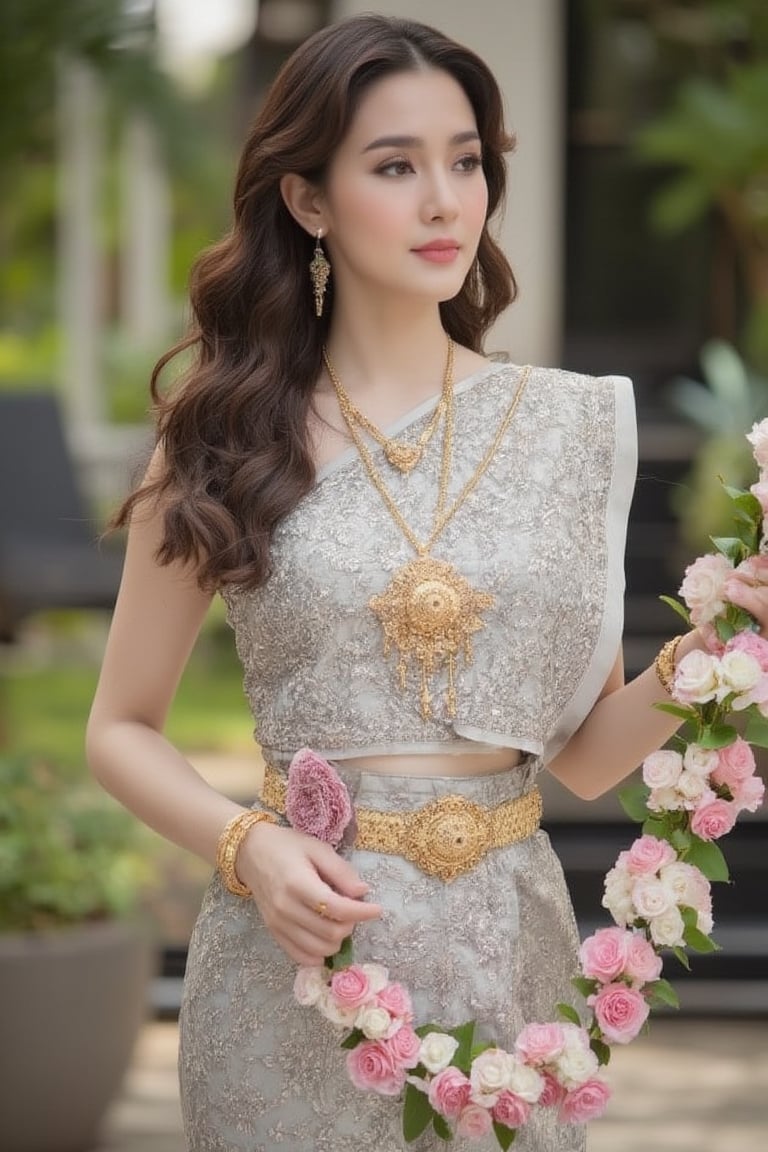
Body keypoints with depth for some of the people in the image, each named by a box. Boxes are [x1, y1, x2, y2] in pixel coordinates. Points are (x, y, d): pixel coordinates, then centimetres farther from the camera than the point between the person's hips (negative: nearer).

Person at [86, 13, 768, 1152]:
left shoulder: (571, 426, 2)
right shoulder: (224, 438, -3)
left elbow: (585, 755, 5)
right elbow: (122, 728, 4)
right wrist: (246, 844, -14)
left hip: (510, 958, 2)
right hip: (300, 958, -2)